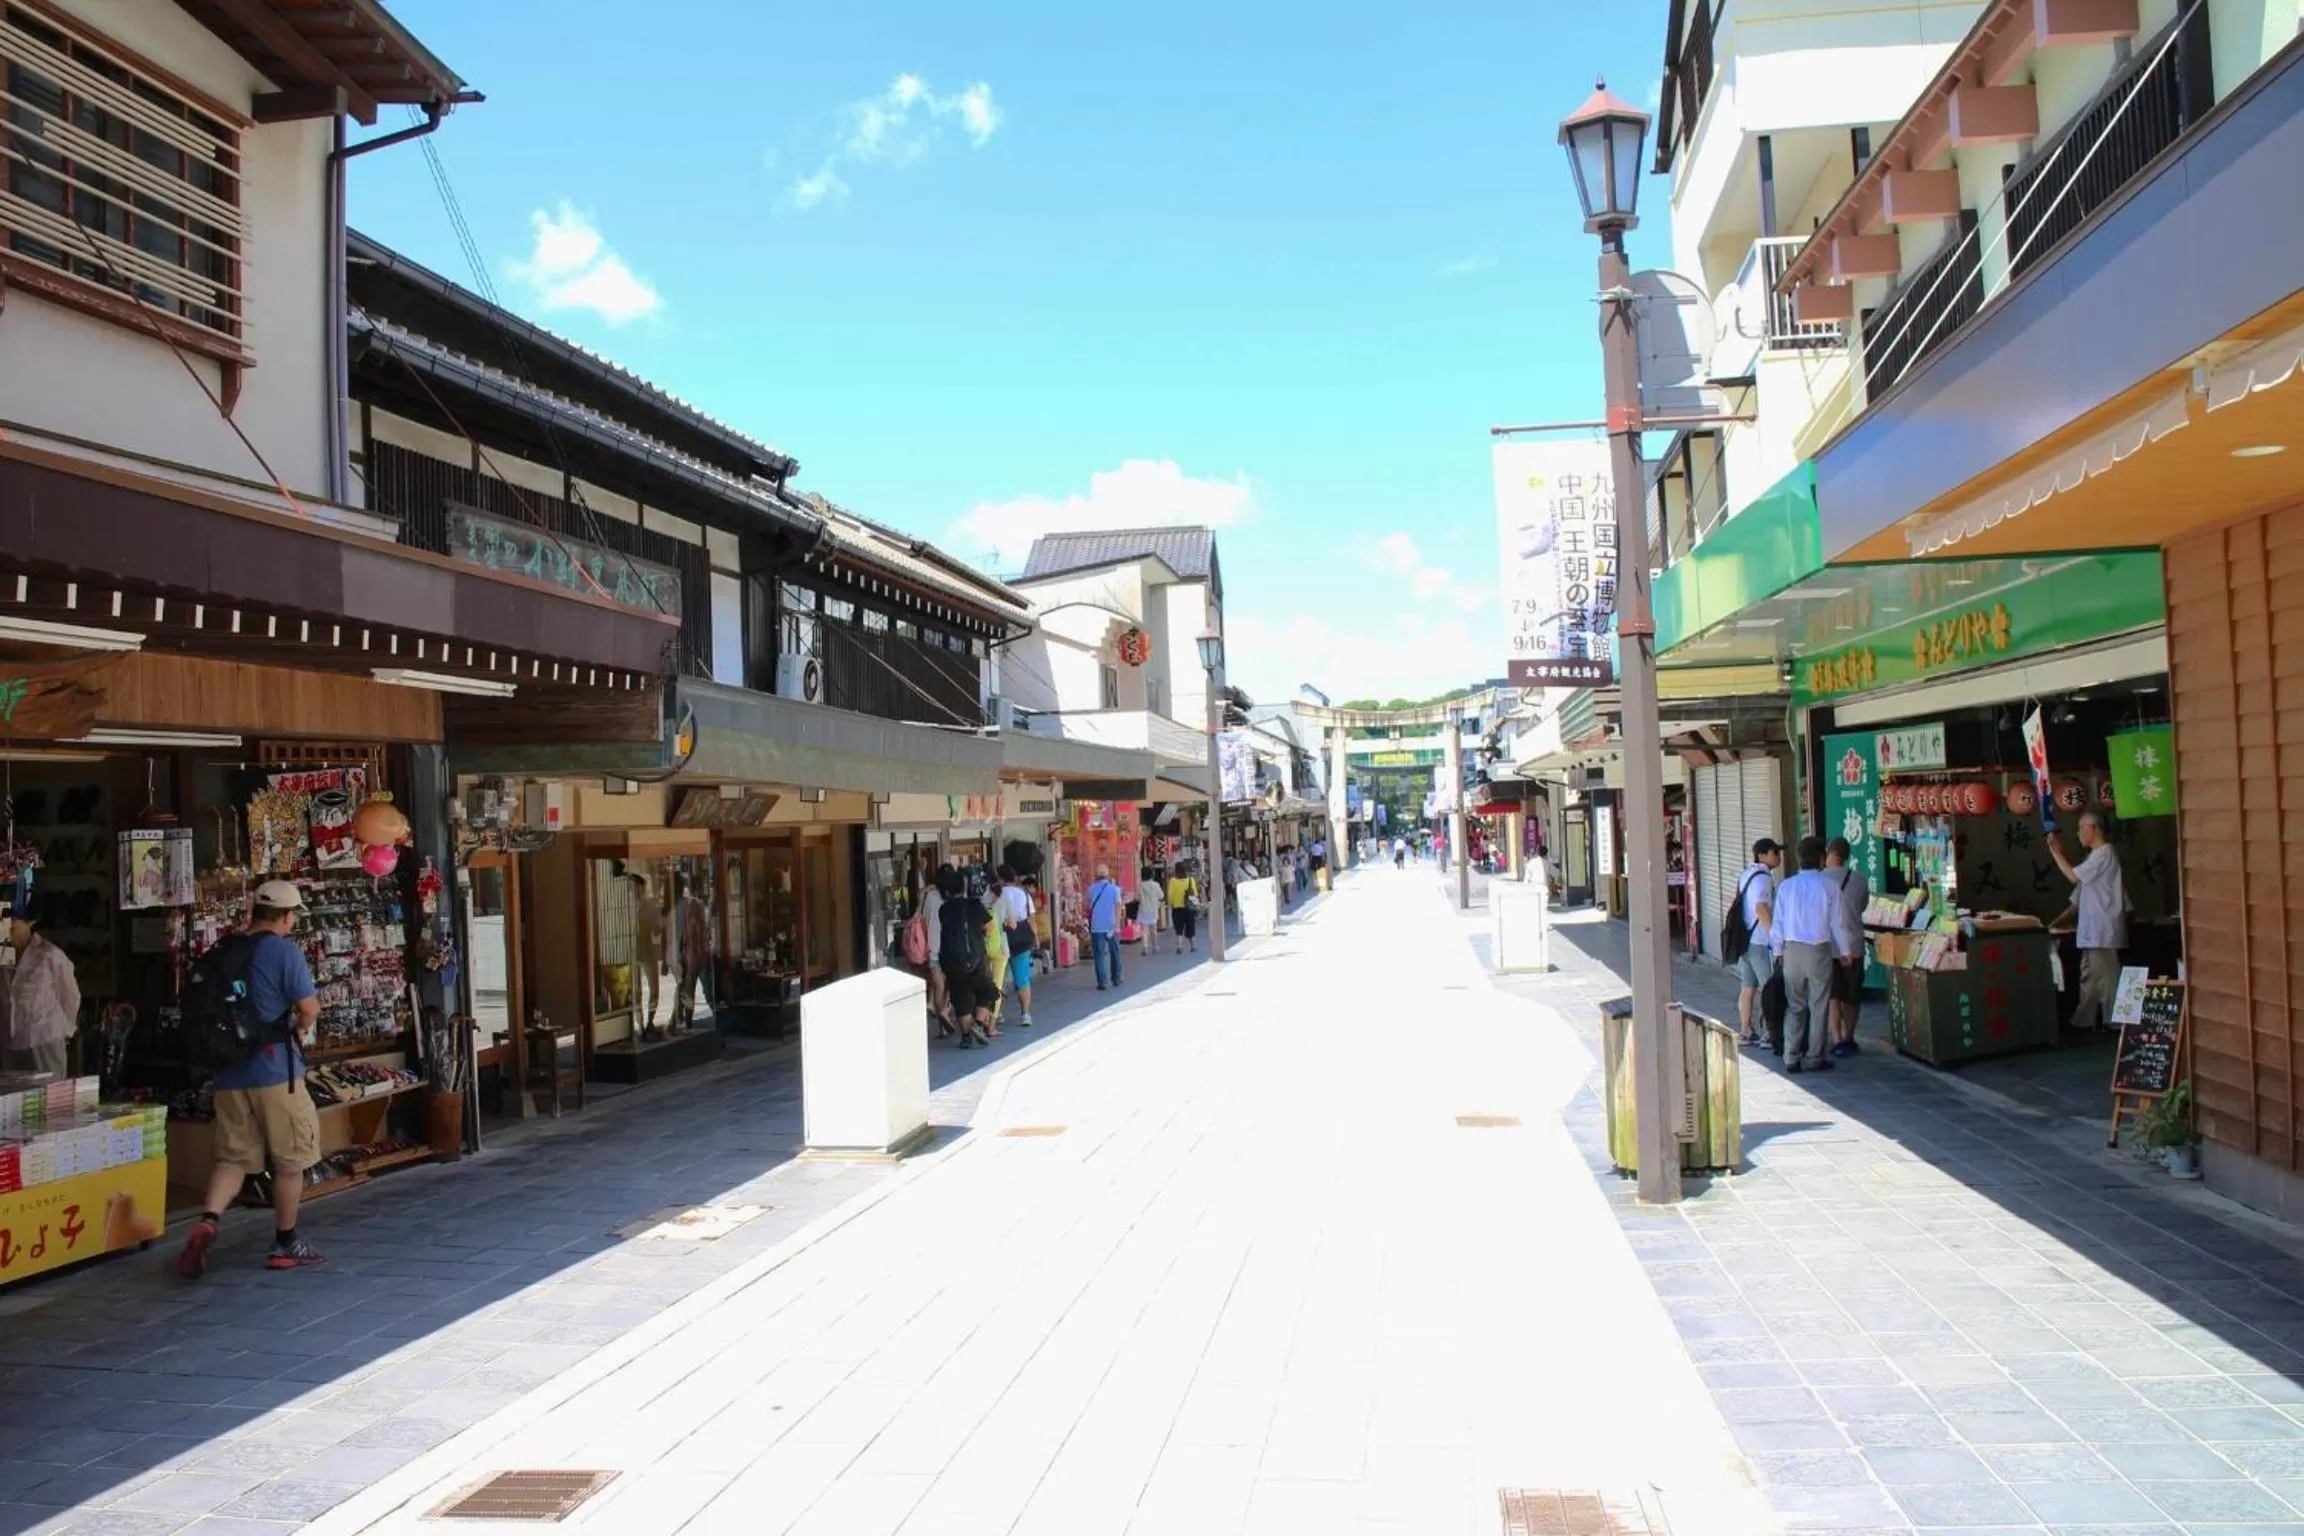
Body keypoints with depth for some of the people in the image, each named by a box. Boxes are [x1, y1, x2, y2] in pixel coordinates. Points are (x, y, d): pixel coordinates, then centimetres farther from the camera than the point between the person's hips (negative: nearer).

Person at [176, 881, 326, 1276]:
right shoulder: (284, 950, -11)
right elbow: (309, 1010, -14)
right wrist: (300, 1029, 7)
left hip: (229, 1071, 6)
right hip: (275, 1070, -6)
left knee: (233, 1156, 10)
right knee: (289, 1161, 7)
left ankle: (208, 1221, -14)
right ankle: (285, 1245, 13)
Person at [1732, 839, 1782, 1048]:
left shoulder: (1746, 874, 14)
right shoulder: (1763, 877, -16)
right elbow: (1761, 909, -28)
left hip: (1746, 938, 9)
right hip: (1760, 942, -9)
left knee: (1748, 988, 12)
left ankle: (1747, 1033, 16)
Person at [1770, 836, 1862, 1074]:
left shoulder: (1786, 886, 0)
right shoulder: (1828, 886, -8)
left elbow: (1777, 921, 4)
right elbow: (1839, 922, -3)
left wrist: (1778, 950, 17)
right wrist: (1845, 951, 10)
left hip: (1792, 950, 3)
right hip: (1819, 951, -3)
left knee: (1794, 1006, 11)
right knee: (1818, 1007, 6)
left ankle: (1791, 1058, 10)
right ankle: (1814, 1058, 9)